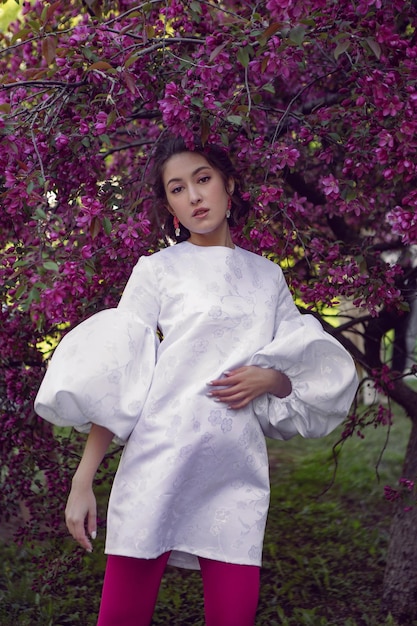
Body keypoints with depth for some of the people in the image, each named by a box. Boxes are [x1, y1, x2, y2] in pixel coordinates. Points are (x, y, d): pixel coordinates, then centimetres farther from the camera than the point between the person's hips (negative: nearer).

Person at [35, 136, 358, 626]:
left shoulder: (268, 277, 15)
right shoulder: (157, 269, 6)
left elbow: (303, 377, 18)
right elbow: (114, 378, 0)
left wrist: (270, 379, -5)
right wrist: (82, 481, -6)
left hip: (237, 472, 3)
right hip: (158, 461, -2)